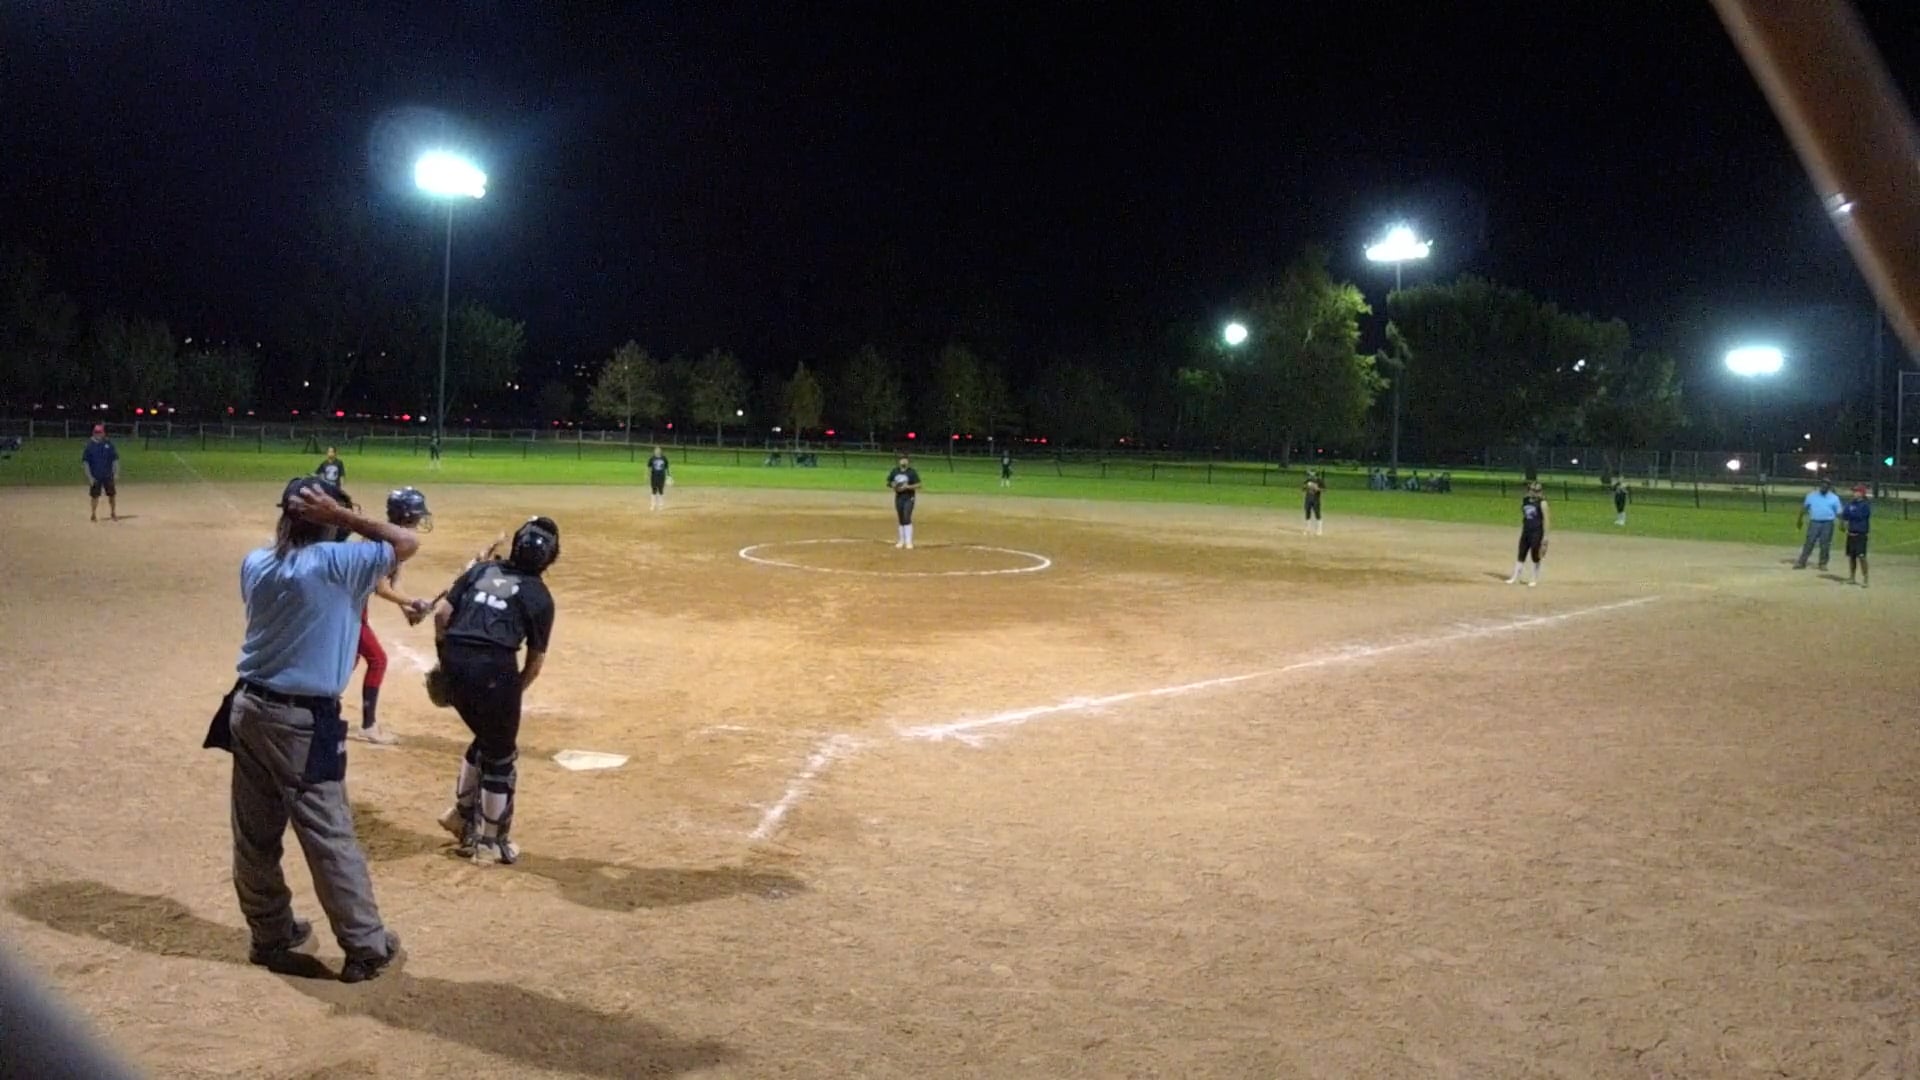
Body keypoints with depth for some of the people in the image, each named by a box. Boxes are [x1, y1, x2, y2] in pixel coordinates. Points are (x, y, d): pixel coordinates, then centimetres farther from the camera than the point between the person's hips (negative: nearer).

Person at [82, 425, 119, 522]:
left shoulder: (109, 443, 1)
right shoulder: (89, 445, -4)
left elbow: (115, 459, 5)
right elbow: (85, 462, -3)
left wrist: (116, 474, -2)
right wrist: (89, 476, -10)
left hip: (108, 476, 2)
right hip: (95, 477, -2)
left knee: (112, 495, 7)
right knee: (95, 496, 3)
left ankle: (113, 513, 22)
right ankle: (93, 515, 15)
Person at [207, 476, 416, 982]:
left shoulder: (254, 564, 3)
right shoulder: (332, 563, -16)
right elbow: (407, 542, -9)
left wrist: (293, 518, 12)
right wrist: (343, 514, -10)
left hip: (249, 710, 7)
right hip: (304, 723, -7)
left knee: (255, 836, 16)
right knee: (331, 840, 2)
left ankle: (271, 934, 32)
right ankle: (366, 947, 13)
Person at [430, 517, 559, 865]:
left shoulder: (481, 569, 15)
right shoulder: (539, 596, 5)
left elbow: (441, 612, 8)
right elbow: (535, 661, 5)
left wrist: (446, 657, 18)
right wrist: (513, 692, 18)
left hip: (455, 663, 5)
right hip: (495, 667, -5)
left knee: (486, 738, 28)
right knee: (500, 754, 12)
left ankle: (464, 814, 34)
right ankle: (492, 842, 21)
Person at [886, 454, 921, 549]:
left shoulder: (912, 472, -7)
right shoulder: (895, 471, 6)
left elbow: (918, 485, -10)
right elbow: (888, 482, 14)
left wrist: (907, 487, -22)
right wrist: (893, 485, -7)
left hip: (909, 498, -4)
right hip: (898, 498, 4)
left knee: (907, 519, -13)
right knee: (901, 519, 10)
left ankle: (909, 542, -12)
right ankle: (902, 540, 20)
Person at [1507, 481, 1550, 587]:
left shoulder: (1541, 502, -10)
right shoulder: (1525, 500, 7)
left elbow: (1546, 519, -11)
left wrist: (1545, 535, -13)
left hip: (1537, 532, -6)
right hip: (1526, 531, 6)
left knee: (1535, 556, 2)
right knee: (1521, 555, 7)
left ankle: (1535, 580, 13)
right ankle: (1515, 578, 12)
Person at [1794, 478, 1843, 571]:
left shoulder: (1834, 498, 4)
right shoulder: (1811, 495, 6)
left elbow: (1838, 512, 3)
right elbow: (1804, 508, 12)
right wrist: (1800, 519, 12)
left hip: (1827, 524, 0)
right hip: (1814, 523, 0)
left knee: (1825, 545, 3)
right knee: (1809, 543, -1)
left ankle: (1823, 563, 13)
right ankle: (1801, 562, 1)